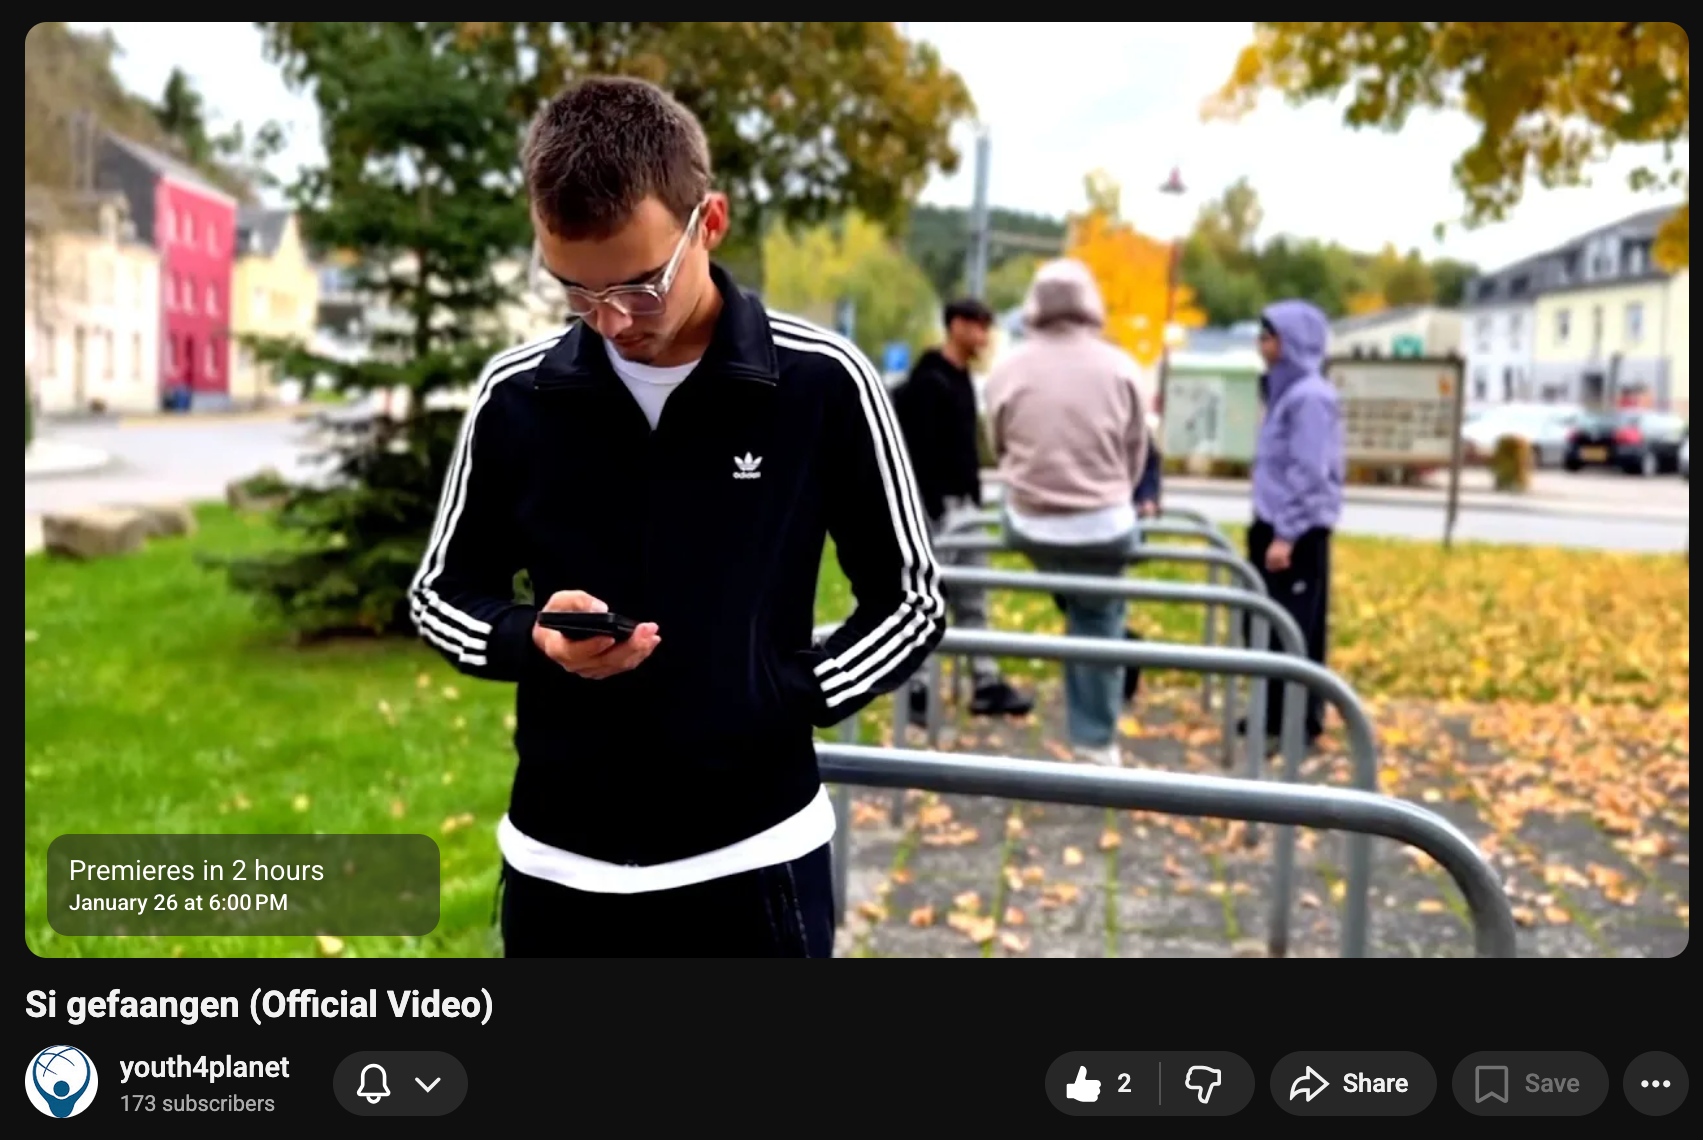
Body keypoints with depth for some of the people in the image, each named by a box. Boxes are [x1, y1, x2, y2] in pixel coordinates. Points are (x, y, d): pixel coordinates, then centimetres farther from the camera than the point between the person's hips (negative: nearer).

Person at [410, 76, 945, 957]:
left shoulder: (821, 382, -9)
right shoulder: (516, 393, -4)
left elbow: (910, 602, 1)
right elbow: (441, 592, 8)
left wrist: (792, 699, -14)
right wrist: (533, 641, -12)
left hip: (753, 864, -2)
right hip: (559, 867, 2)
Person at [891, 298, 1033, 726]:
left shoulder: (962, 379, 15)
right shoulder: (928, 381, -14)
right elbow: (921, 452, -20)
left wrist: (976, 499, 17)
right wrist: (933, 510, -21)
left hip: (964, 505, 9)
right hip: (938, 506, -9)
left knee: (973, 601, 11)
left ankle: (987, 684, 15)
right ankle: (916, 689, 5)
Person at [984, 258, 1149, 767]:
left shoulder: (1008, 368, -4)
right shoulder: (1119, 367, -5)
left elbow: (1000, 447, 7)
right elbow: (1135, 450, 4)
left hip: (1030, 525, 2)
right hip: (1103, 525, -1)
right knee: (1098, 624, 12)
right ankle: (1097, 741, 18)